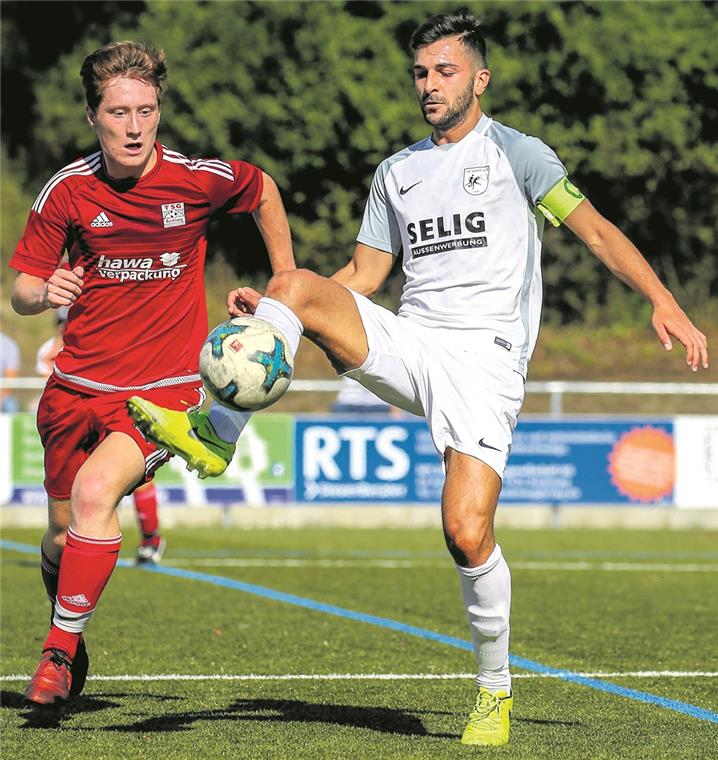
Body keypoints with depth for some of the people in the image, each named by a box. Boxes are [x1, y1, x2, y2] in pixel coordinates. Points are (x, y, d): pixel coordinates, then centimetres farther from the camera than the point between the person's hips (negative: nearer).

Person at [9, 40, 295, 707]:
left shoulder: (198, 178, -11)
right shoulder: (67, 191, -7)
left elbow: (264, 191, 12)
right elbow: (21, 293, 1)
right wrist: (42, 292, -23)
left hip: (165, 390, -3)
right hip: (77, 386, 3)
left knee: (94, 491, -28)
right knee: (63, 538, 10)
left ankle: (59, 650, -17)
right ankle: (69, 643, 41)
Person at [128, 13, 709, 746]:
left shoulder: (516, 153, 4)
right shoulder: (396, 172, 19)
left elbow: (596, 230, -1)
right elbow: (362, 276, 22)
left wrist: (663, 301, -14)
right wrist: (267, 301, 8)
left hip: (483, 354, -4)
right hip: (408, 343, 4)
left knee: (467, 531, -17)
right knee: (296, 285, -22)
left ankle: (494, 689, 4)